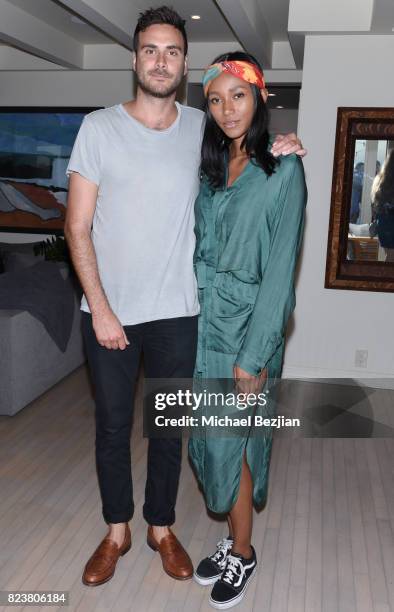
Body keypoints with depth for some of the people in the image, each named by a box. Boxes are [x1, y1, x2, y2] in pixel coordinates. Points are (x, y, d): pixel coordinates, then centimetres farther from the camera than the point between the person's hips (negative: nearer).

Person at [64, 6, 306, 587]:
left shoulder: (203, 128, 2)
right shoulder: (99, 127, -5)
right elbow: (78, 226, -7)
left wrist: (276, 149, 0)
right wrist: (100, 309, -13)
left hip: (176, 312, 2)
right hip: (108, 310, -1)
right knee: (112, 423, 12)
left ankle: (161, 527, 34)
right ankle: (117, 531, 33)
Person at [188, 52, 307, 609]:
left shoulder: (284, 169, -10)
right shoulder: (211, 168, 9)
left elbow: (280, 268, -14)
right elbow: (201, 249, 10)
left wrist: (253, 356, -16)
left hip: (248, 323, -5)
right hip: (204, 318, 6)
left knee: (230, 440, 3)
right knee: (214, 436, 12)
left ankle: (242, 553, 25)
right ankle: (233, 540, 31)